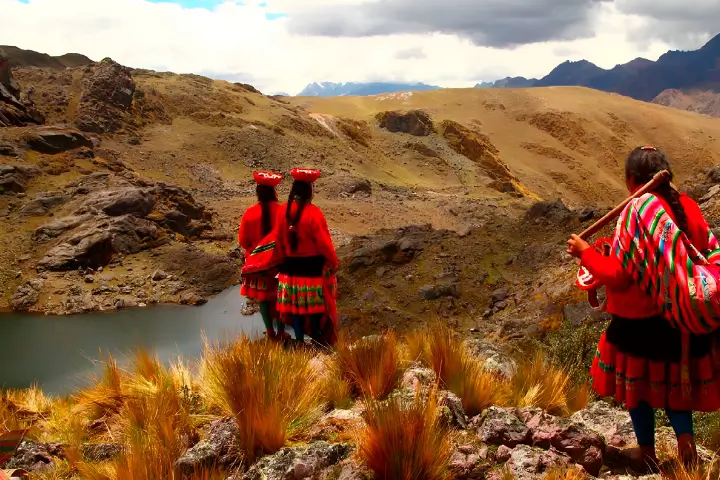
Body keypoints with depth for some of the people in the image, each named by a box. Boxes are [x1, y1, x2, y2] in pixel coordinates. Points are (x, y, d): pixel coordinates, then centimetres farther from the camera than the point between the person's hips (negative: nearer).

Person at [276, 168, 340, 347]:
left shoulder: (285, 210, -1)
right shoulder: (313, 213, -19)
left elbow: (280, 238, 9)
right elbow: (323, 242, -16)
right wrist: (334, 262, -3)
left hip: (291, 265, 5)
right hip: (313, 266, -5)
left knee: (295, 303, 11)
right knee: (316, 303, 9)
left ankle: (299, 339, 18)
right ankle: (317, 337, 20)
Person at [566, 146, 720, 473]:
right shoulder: (688, 207, -2)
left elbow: (618, 276, -22)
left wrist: (585, 253, -9)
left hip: (640, 321, -5)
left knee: (637, 383, 15)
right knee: (673, 379, 23)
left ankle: (647, 452, 27)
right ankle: (686, 441, 17)